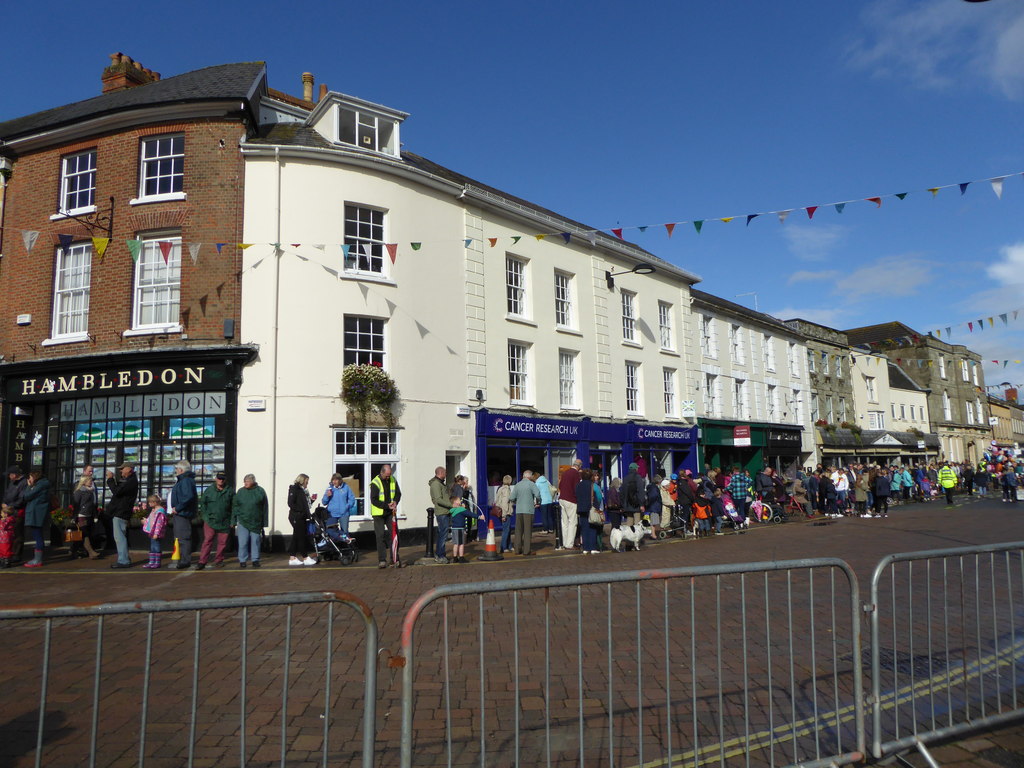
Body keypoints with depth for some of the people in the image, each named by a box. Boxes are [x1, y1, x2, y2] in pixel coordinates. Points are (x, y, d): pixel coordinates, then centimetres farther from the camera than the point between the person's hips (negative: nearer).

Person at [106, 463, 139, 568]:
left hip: (121, 513, -11)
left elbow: (116, 491, -22)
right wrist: (111, 479, 12)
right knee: (120, 537, 15)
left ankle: (124, 561, -11)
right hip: (118, 512, 11)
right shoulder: (128, 481, 20)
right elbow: (117, 490, 22)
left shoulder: (131, 481, -15)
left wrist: (110, 479, -12)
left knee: (119, 537, -11)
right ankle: (125, 559, 21)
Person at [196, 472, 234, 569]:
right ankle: (202, 562, -6)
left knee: (222, 542, 6)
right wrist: (205, 515, 3)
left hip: (224, 522, 1)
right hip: (210, 521, -1)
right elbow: (202, 503, 12)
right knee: (207, 541, -7)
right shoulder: (209, 490, 6)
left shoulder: (230, 491, 6)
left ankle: (218, 560, 18)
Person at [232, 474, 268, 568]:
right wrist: (233, 521, 4)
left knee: (255, 541, 5)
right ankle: (242, 561, 8)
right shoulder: (240, 491, 4)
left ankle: (255, 560, 15)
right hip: (242, 522, 0)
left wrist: (264, 522, 3)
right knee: (243, 542, -1)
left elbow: (265, 508, 4)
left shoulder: (260, 491, 1)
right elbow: (235, 506, 7)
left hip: (256, 523, 0)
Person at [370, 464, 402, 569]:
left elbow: (398, 493, 13)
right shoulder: (375, 483, -14)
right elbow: (374, 500, -16)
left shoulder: (393, 480, 3)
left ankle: (394, 558, 10)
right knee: (380, 536, -2)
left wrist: (395, 502, -8)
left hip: (390, 513, 5)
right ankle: (382, 560, 4)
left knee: (394, 534, 3)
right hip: (378, 514, -5)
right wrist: (387, 506, -20)